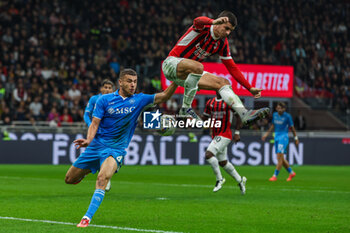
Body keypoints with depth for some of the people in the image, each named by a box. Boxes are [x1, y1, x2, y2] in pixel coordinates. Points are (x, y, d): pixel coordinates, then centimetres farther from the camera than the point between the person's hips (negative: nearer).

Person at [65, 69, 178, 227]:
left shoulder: (139, 100, 1)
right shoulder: (104, 100, -3)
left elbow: (164, 96, -5)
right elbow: (94, 123, -5)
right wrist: (88, 140, -23)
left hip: (116, 149, -1)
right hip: (97, 145, 1)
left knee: (102, 178, -29)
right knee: (70, 179, 8)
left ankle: (87, 218, -30)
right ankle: (88, 170, 42)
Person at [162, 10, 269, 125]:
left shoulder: (222, 44, 5)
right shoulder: (203, 28, -15)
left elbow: (232, 68, 11)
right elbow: (198, 21, -42)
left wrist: (250, 88, 6)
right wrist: (213, 22, -65)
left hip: (189, 73, 8)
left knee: (223, 82, -7)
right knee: (197, 67, -38)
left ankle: (244, 114, -21)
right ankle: (186, 109, -30)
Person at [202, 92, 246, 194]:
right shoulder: (210, 103, 10)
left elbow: (239, 116, -2)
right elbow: (205, 118, 20)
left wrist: (237, 133, -6)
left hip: (225, 135, -7)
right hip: (215, 136, 7)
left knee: (208, 154, -21)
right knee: (223, 162, 13)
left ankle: (219, 179, -7)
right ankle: (240, 180, 32)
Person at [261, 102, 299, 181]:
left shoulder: (287, 116, -8)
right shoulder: (274, 115, 7)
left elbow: (292, 127, 0)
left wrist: (296, 138, 4)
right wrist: (266, 134, 17)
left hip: (284, 136, -6)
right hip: (276, 136, 6)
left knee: (280, 157, -13)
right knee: (281, 158, 9)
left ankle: (275, 176, -12)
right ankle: (291, 173, 26)